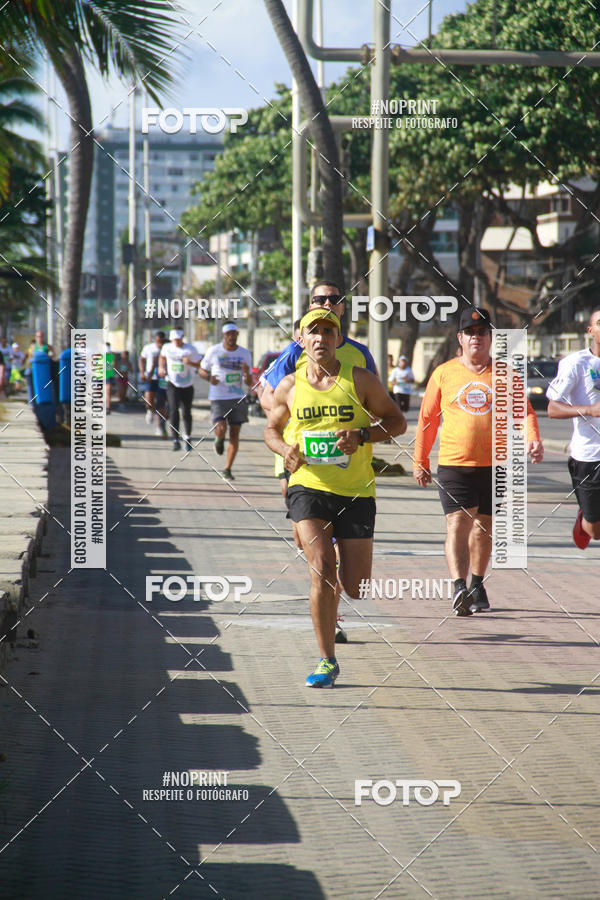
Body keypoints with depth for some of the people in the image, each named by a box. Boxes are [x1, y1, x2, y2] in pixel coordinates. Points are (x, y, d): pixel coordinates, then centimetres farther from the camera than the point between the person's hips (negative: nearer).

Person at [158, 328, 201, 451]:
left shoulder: (190, 349, -8)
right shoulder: (167, 347, 1)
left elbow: (200, 365, -6)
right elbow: (162, 357, 23)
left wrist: (190, 363, -24)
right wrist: (161, 368, 7)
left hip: (187, 385, 0)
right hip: (173, 384, 0)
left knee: (187, 413, 8)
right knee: (173, 410, -16)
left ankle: (187, 438, 30)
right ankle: (176, 441, -15)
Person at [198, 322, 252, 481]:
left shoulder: (245, 354, 5)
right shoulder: (214, 351, -1)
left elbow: (249, 383, 7)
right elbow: (201, 370, 10)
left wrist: (247, 374, -17)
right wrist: (209, 377, -12)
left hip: (238, 399, 2)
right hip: (218, 399, -2)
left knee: (234, 435, 0)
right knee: (221, 430, -21)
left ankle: (227, 470, 11)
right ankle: (219, 440, 18)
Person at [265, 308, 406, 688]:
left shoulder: (360, 379, 0)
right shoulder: (290, 386, 5)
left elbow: (397, 421, 4)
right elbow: (272, 428, 19)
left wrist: (362, 435, -15)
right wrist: (285, 449, -4)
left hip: (355, 492, 0)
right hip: (309, 487, 0)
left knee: (356, 589, 0)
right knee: (322, 570, -18)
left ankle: (346, 577, 39)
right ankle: (327, 660, -7)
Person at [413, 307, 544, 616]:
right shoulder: (444, 374, 5)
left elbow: (524, 411, 6)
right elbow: (427, 418, 11)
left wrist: (532, 439, -14)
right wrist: (420, 461, 11)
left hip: (496, 465, 2)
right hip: (454, 464, -2)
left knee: (484, 527, 10)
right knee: (458, 522, -15)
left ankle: (477, 586, 27)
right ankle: (459, 587, -25)